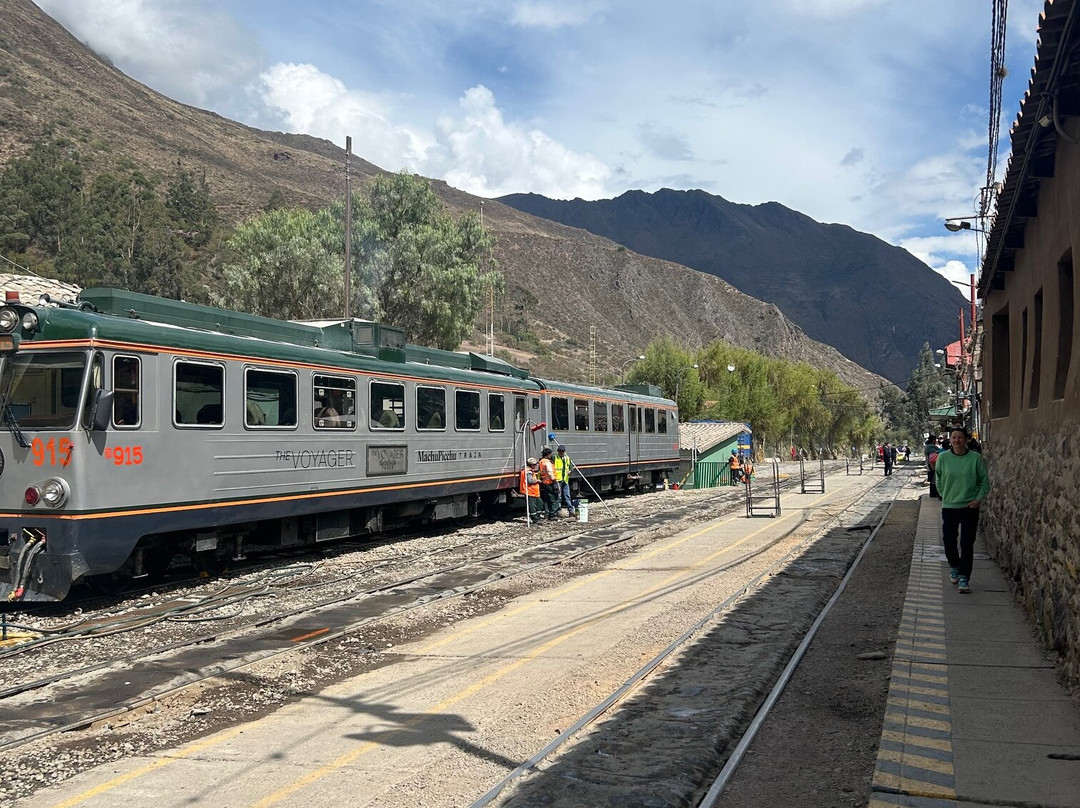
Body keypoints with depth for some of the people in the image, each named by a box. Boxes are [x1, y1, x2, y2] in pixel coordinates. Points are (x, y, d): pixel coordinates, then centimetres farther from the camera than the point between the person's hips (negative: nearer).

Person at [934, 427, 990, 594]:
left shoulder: (975, 458, -7)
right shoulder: (943, 457, -4)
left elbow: (985, 481, 1)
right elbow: (939, 479, 11)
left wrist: (979, 499, -8)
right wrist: (944, 494, 6)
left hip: (969, 507, -2)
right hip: (949, 506, 2)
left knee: (967, 544, -2)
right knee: (949, 541, 8)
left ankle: (964, 578, 6)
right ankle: (954, 567, 35)